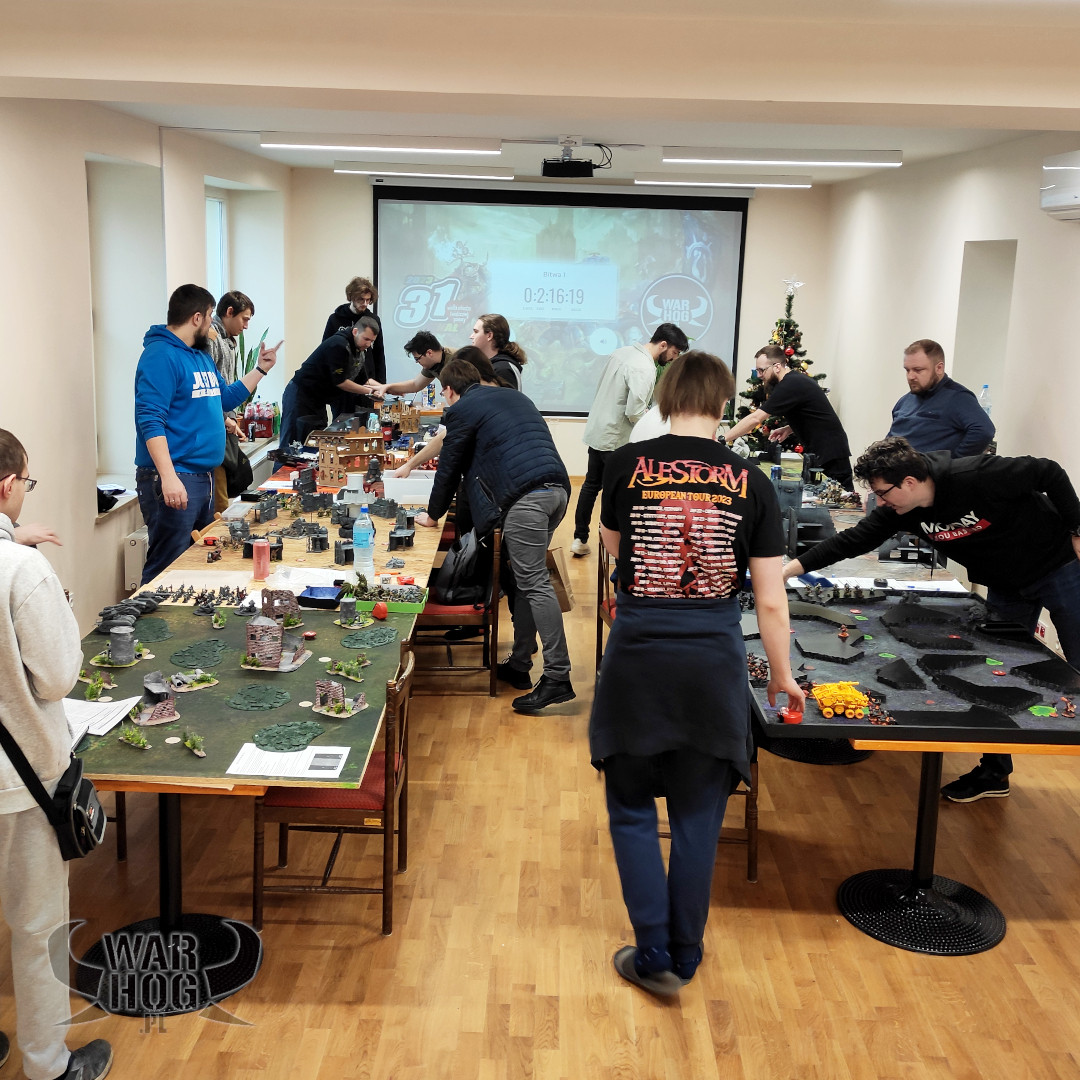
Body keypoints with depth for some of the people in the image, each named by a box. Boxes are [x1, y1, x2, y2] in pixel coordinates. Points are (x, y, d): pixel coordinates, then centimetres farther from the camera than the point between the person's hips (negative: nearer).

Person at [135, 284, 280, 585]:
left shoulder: (201, 355, 16)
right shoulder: (161, 356, -14)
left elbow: (225, 398, 31)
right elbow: (150, 421, -23)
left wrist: (261, 369, 25)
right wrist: (169, 477, -30)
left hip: (203, 477, 10)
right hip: (174, 480, -10)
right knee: (167, 568, -10)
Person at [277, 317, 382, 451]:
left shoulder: (361, 351, 7)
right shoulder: (338, 345, -22)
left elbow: (364, 379, 13)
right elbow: (339, 381, -22)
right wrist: (369, 391, -16)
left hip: (319, 401, 9)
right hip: (300, 396, -9)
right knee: (290, 445, -8)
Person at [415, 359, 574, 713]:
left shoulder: (463, 410, 6)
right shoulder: (513, 396, 29)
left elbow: (450, 466, 12)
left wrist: (433, 515, 26)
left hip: (525, 495, -8)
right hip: (557, 487, 8)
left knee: (534, 584, -9)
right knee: (526, 578, 16)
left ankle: (557, 676, -13)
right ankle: (519, 664, 22)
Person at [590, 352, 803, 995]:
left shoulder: (627, 465, -5)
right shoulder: (751, 483, -3)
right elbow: (771, 602, 0)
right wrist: (782, 677, 13)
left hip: (639, 655, -1)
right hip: (715, 660, 1)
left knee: (632, 809, 16)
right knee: (698, 817, 15)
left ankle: (655, 957, 18)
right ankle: (685, 958, 29)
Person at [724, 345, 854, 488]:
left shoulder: (791, 385, -19)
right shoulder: (798, 378, 12)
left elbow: (755, 419, -22)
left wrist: (722, 440, -20)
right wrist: (789, 428, 9)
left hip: (831, 454, -10)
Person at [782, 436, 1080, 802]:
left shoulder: (979, 476, -33)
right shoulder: (899, 510, -14)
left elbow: (1050, 473, -22)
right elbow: (853, 540, -11)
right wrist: (792, 568, -17)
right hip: (1006, 586, 6)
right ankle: (994, 773, 20)